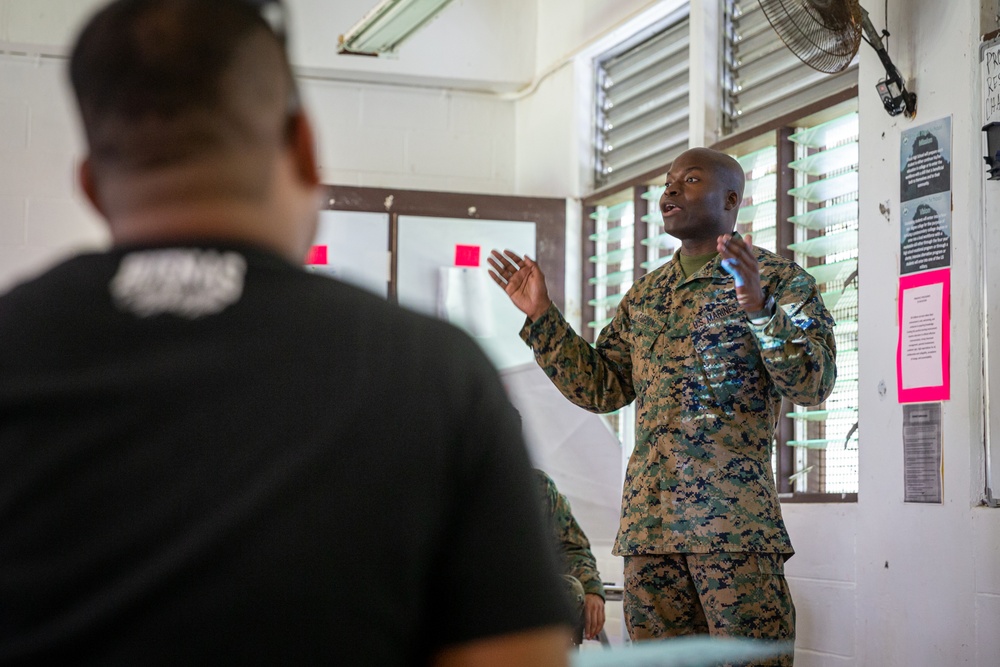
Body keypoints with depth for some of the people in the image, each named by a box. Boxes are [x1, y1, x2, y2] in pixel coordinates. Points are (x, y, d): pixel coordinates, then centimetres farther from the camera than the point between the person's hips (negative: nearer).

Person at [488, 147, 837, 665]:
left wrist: (760, 307, -24)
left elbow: (814, 384, -9)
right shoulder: (643, 295, 20)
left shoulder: (778, 279, 1)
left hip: (733, 521, -6)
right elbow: (599, 387, 20)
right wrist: (542, 317, 13)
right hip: (647, 522, 6)